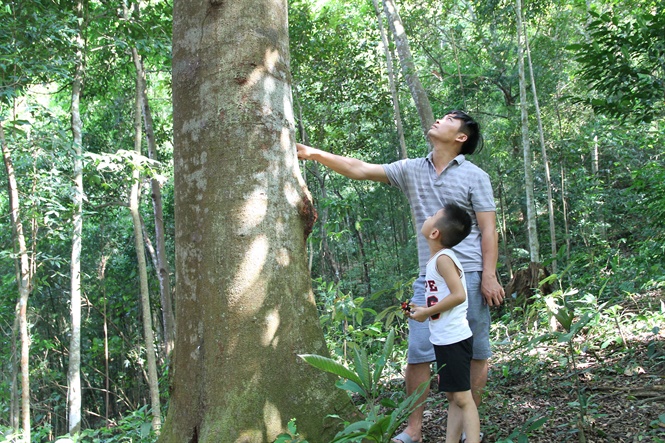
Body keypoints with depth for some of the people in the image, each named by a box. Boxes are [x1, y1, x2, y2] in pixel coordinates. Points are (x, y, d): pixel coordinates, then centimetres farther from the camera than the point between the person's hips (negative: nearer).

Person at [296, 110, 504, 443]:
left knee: (475, 351, 3)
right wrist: (315, 154, 0)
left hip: (469, 275, -3)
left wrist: (489, 275, -12)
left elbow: (488, 229, -3)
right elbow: (360, 170, 8)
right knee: (418, 351, -1)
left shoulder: (474, 176, 1)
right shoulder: (412, 170, 11)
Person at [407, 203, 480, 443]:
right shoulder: (437, 259, 12)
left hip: (453, 339, -10)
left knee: (462, 398, -8)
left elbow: (458, 295, -24)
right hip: (444, 340, 10)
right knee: (452, 397, 13)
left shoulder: (443, 258, -16)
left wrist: (427, 312, -16)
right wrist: (422, 308, 7)